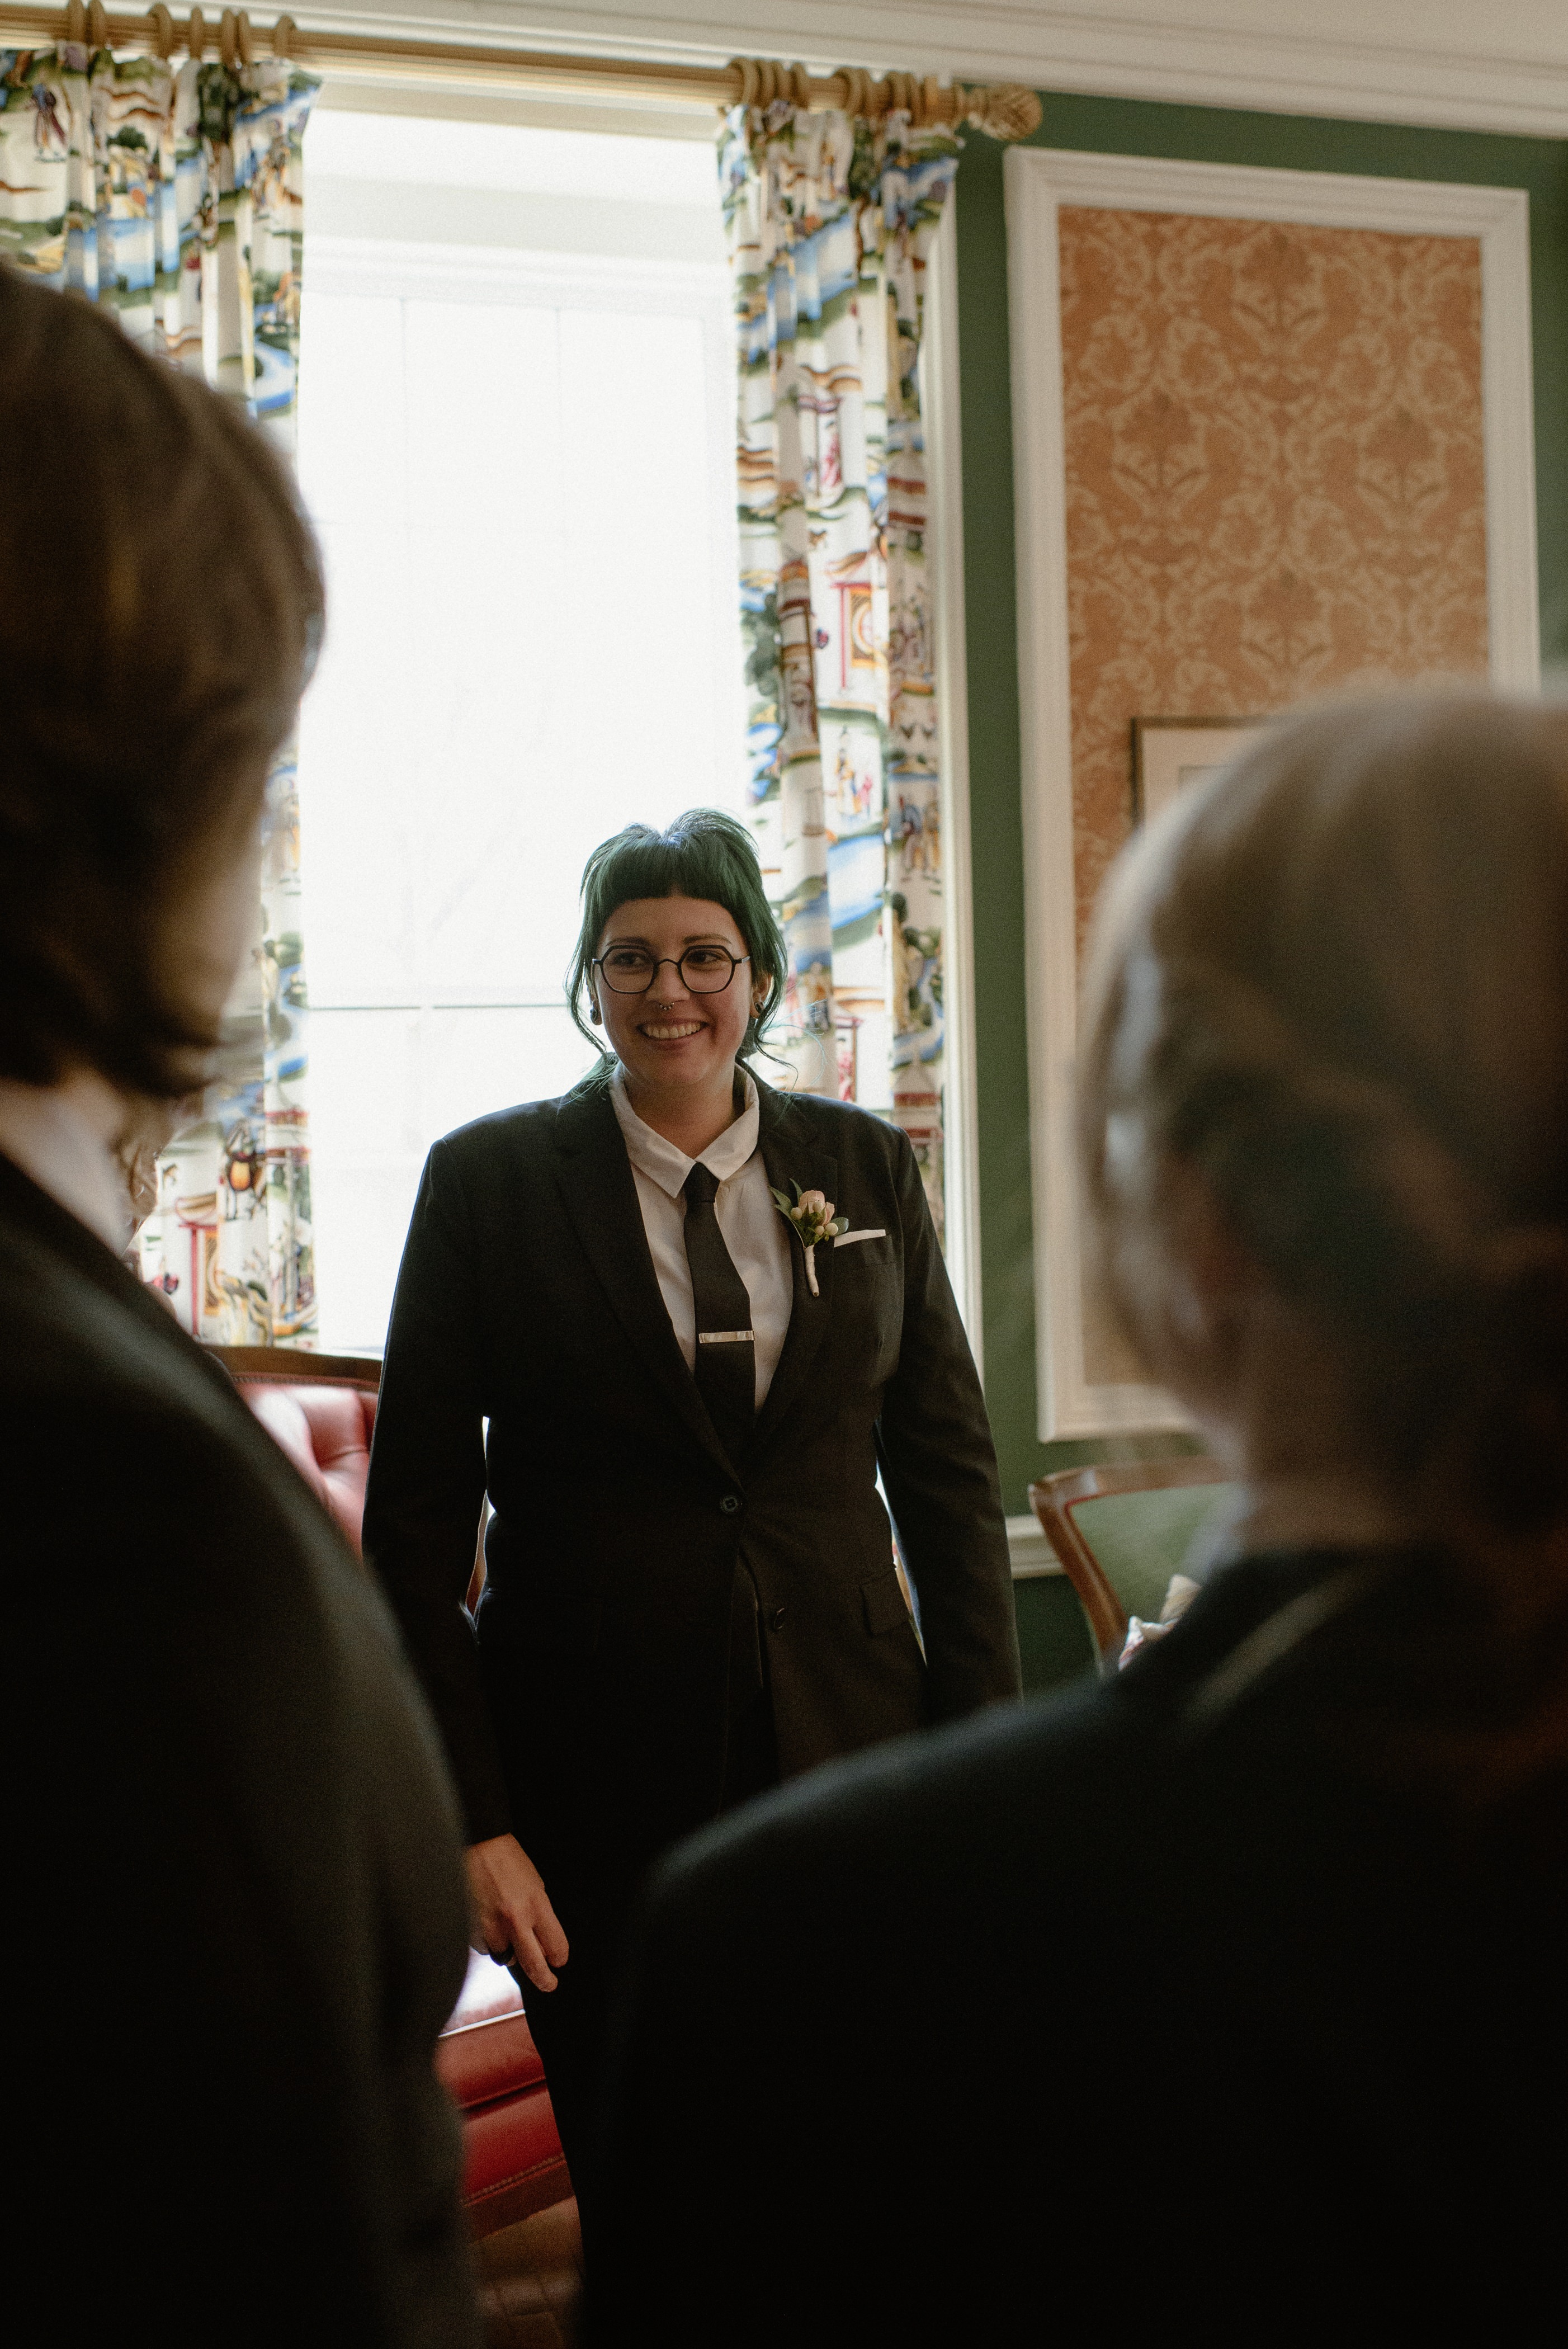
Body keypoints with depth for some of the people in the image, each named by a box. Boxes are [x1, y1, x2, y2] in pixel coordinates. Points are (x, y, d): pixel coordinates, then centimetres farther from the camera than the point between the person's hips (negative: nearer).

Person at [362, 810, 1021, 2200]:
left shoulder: (867, 1167, 7)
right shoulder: (489, 1182, -1)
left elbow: (951, 1470, 9)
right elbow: (413, 1522, -2)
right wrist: (468, 1816, -8)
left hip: (848, 1743, 2)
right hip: (596, 1764, -2)